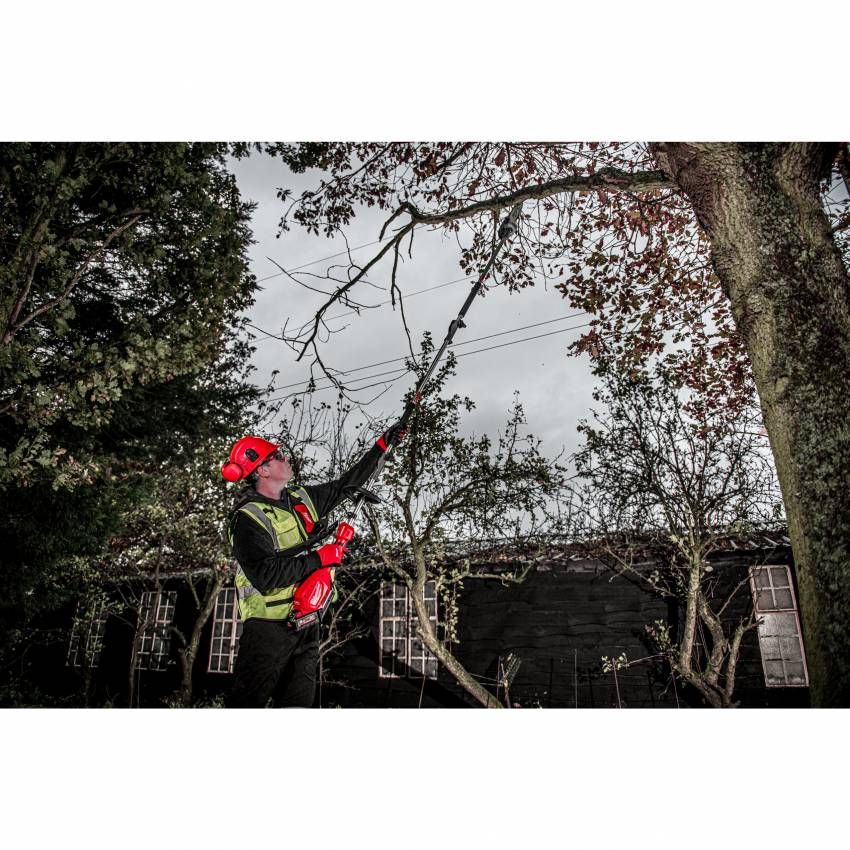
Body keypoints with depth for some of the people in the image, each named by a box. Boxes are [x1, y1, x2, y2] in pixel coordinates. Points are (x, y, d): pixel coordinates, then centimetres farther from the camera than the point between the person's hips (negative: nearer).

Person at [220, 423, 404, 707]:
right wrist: (320, 558, -20)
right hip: (269, 628, -7)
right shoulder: (248, 518, -16)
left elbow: (345, 484, 16)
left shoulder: (302, 498, 8)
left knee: (299, 702, 14)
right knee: (247, 703, -2)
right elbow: (267, 576, -26)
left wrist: (382, 446, 14)